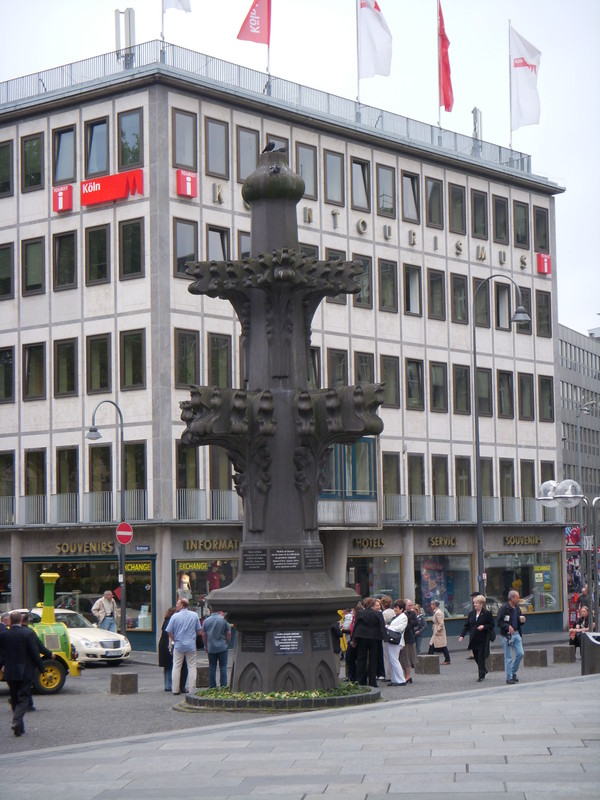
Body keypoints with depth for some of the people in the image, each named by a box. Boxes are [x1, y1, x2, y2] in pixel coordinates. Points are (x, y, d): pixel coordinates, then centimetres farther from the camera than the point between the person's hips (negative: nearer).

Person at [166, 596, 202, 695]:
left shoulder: (175, 616, -7)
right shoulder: (194, 615, -1)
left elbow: (169, 632, -5)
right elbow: (198, 631, 6)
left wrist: (174, 640, 10)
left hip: (178, 645, -1)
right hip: (191, 645, 1)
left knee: (176, 667, 7)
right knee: (192, 667, 7)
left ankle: (175, 689, 8)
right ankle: (191, 688, 6)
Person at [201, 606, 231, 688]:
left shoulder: (206, 621, -1)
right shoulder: (224, 620, -7)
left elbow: (203, 635, 2)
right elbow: (229, 633, -5)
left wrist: (206, 646, 13)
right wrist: (227, 643, 9)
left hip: (211, 648, 2)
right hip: (222, 647, -2)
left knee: (212, 667, 7)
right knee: (223, 666, 4)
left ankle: (212, 686, 9)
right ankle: (223, 685, 1)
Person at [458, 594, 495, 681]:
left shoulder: (487, 613, -3)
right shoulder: (471, 614, 10)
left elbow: (491, 625, -1)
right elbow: (467, 626, 9)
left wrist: (484, 627, -19)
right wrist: (462, 635, -2)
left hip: (483, 639, -5)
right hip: (474, 639, 5)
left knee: (481, 657, -6)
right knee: (476, 657, 9)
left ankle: (481, 675, 1)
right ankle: (483, 670, 32)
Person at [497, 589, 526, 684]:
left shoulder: (517, 608, 10)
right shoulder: (504, 608, -13)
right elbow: (499, 622, -15)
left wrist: (522, 621, -1)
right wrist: (508, 627, -28)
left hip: (516, 634, 7)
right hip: (507, 635, -7)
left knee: (520, 654, 2)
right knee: (508, 658, -2)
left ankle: (514, 672, 21)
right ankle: (509, 677, 6)